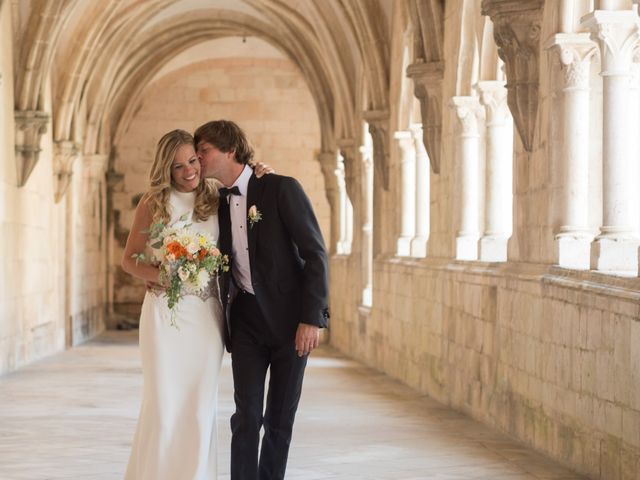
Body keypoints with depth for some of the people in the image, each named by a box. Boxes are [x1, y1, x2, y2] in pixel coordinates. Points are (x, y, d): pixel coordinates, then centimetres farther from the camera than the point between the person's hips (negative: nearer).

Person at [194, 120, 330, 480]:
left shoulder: (282, 189, -9)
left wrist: (311, 318, -19)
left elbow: (315, 254, -13)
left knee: (280, 419, 4)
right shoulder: (220, 203, 9)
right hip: (246, 319, 4)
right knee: (247, 416, -2)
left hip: (290, 318, -4)